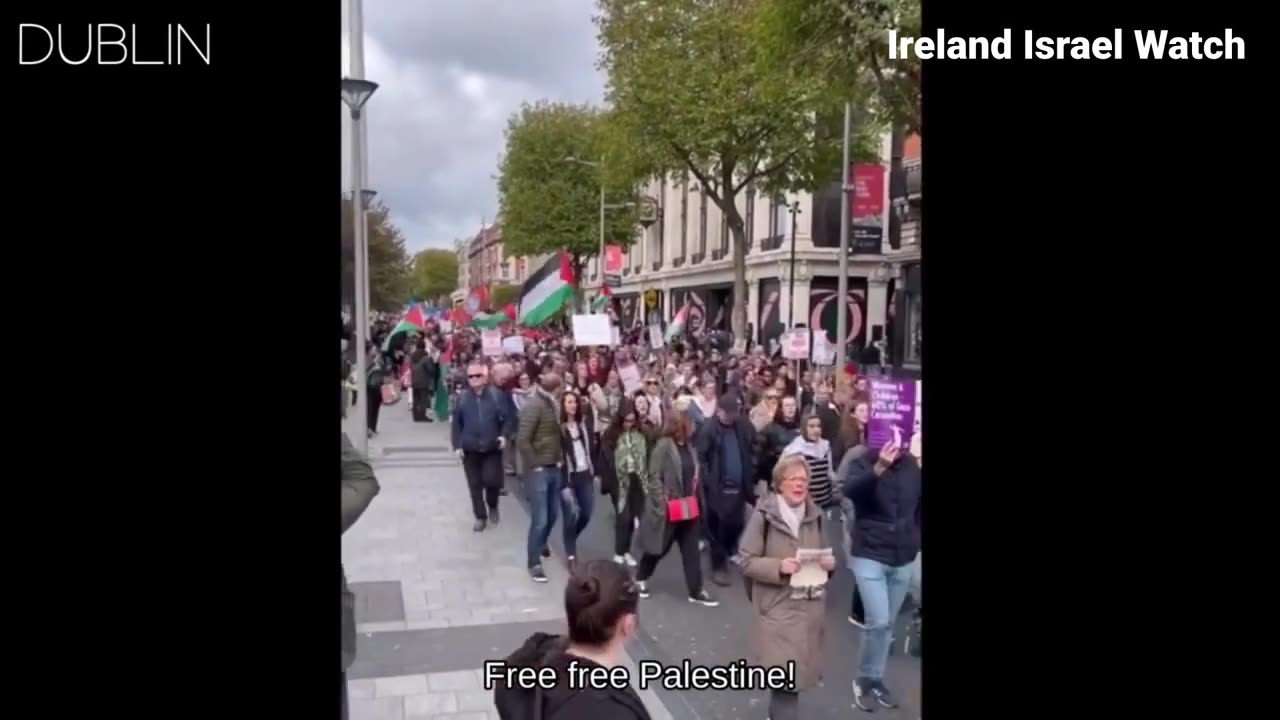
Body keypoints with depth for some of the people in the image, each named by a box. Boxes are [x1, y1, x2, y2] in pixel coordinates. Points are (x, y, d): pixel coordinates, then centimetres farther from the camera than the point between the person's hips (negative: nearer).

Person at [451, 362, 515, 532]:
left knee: (491, 480, -6)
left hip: (492, 448, -2)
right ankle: (481, 517, 21)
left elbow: (509, 418, -2)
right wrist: (457, 445, -2)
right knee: (475, 485, 6)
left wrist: (504, 435, -16)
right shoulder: (462, 398, 1)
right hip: (470, 449, 2)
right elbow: (457, 423, 4)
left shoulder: (497, 396, -5)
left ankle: (492, 507, 24)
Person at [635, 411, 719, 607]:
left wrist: (695, 500, 10)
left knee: (691, 549, 8)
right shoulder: (664, 446, -16)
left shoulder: (688, 445, 7)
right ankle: (640, 578, 32)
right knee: (660, 547, 10)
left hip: (688, 507, 7)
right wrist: (662, 504, -18)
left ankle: (696, 591, 13)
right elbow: (655, 477, -17)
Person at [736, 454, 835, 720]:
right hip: (778, 608, -6)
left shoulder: (815, 514, 5)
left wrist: (829, 563, -5)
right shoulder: (764, 515, -12)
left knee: (801, 671, 16)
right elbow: (745, 560, -11)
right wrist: (778, 567, -24)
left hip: (811, 606, 6)